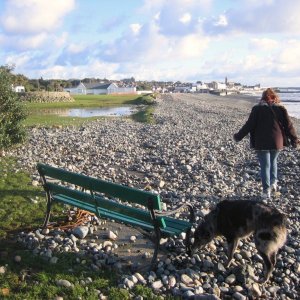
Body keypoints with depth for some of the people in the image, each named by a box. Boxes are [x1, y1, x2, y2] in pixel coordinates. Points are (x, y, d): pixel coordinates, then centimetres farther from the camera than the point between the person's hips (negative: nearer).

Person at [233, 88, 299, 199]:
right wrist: (294, 139, 13)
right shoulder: (280, 108, 1)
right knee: (273, 161, 24)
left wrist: (239, 136, 4)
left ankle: (266, 190, 2)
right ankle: (273, 182, 10)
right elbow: (289, 125, 2)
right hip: (277, 142, 2)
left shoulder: (257, 109, -4)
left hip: (261, 143, -2)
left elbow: (249, 125, -7)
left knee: (265, 166, 4)